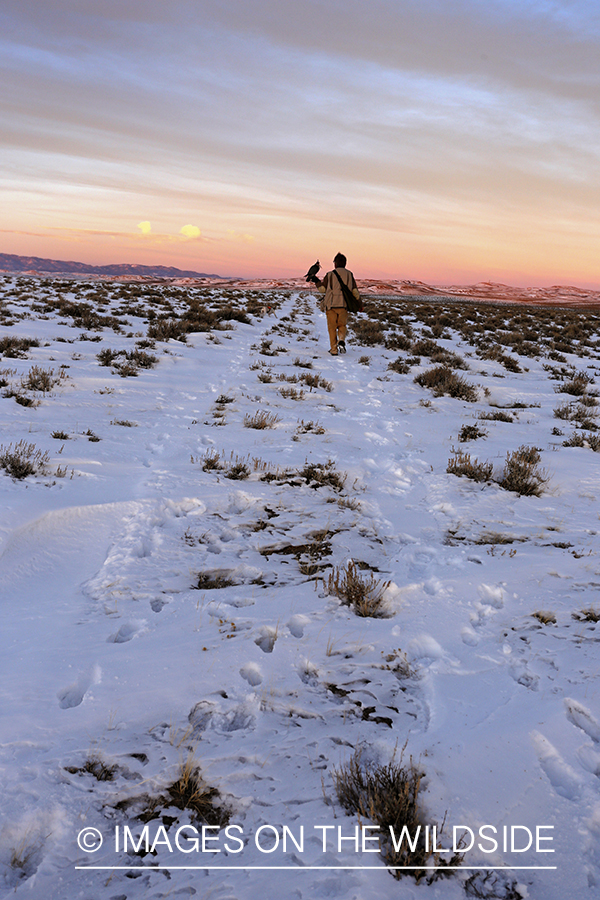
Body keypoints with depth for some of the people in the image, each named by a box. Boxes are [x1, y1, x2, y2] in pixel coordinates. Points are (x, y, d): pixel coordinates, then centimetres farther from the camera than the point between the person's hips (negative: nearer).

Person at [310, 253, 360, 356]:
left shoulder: (330, 275, -3)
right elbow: (354, 291, 5)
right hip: (344, 305, 2)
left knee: (332, 328, 7)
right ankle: (341, 341, -11)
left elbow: (322, 289, 1)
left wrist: (316, 281, 18)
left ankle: (334, 350, 4)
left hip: (331, 305, -2)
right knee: (342, 326, 17)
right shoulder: (349, 275, 4)